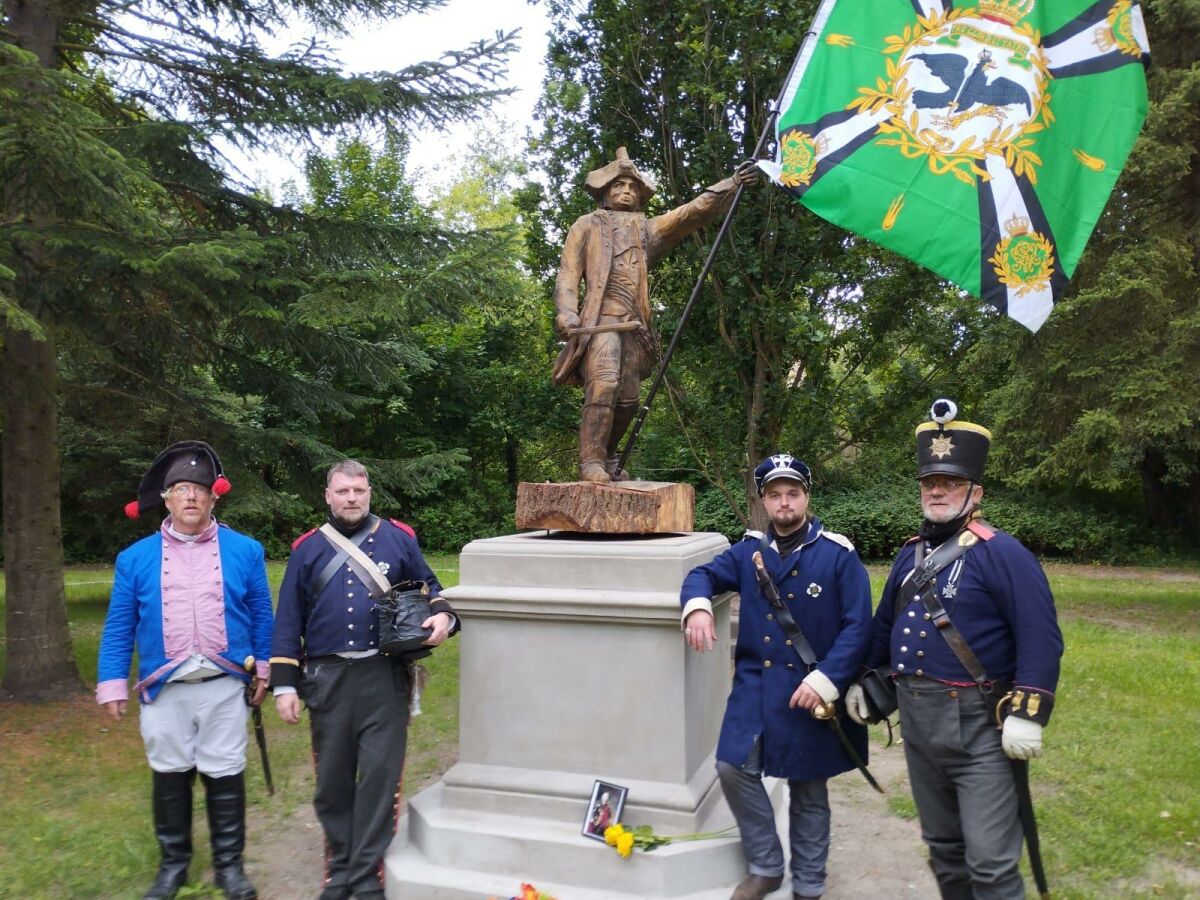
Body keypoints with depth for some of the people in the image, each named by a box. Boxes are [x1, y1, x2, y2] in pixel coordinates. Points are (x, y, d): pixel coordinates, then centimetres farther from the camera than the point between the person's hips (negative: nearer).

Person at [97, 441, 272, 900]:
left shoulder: (245, 551, 0)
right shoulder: (135, 558, 2)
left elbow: (261, 616, 5)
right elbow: (118, 627, 5)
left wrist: (264, 670, 5)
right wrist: (112, 684, 2)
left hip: (224, 686, -1)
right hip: (164, 689, 1)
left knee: (224, 775, 7)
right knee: (169, 776, 14)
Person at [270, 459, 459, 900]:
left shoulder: (399, 538, 4)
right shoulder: (308, 548, 8)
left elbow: (428, 587, 11)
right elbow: (288, 621, 7)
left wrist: (442, 615, -12)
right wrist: (284, 684, 2)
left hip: (384, 677, -1)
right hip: (327, 678, 2)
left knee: (380, 776, 0)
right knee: (333, 780, 11)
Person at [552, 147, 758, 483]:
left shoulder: (647, 228, 23)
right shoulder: (587, 225, 14)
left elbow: (693, 211, 11)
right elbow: (568, 273, 5)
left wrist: (732, 184, -1)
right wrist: (566, 312, -13)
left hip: (633, 326, 5)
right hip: (600, 320, -5)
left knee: (627, 400, 5)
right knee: (603, 384, -24)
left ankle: (607, 458, 21)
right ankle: (591, 461, -21)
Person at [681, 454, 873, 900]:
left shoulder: (838, 554, -9)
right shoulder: (749, 550, 3)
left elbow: (858, 626, -11)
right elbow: (703, 574, 10)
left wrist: (825, 680, -20)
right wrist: (697, 606, -14)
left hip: (811, 691, -3)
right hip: (754, 684, 3)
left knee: (808, 790, 11)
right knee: (734, 769, 0)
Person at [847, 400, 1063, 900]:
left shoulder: (1001, 553, -13)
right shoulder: (910, 554, 10)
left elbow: (1041, 638, -18)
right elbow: (885, 625, 20)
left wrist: (1026, 714, -22)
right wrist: (862, 680, 20)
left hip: (979, 725, -7)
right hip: (916, 719, 7)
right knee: (942, 845, 20)